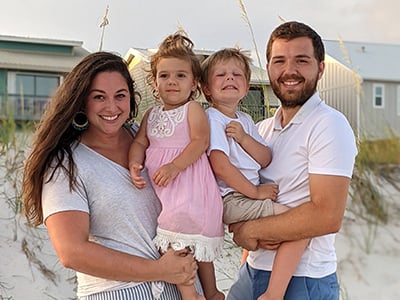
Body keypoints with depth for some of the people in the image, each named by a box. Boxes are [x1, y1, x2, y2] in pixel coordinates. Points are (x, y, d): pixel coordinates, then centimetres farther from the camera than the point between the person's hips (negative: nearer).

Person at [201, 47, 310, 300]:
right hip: (232, 200, -9)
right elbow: (220, 166, -19)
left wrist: (244, 137, -11)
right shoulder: (212, 118, -10)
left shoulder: (245, 120, 15)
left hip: (248, 197, 9)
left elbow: (266, 160, 7)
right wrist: (255, 192, -14)